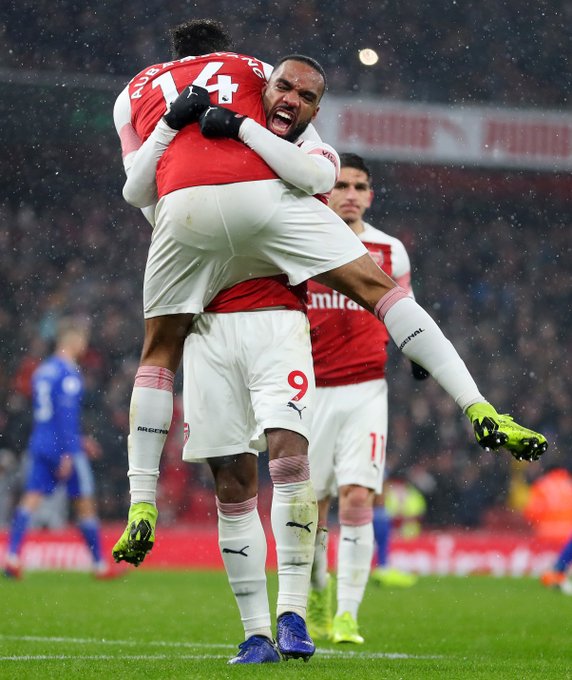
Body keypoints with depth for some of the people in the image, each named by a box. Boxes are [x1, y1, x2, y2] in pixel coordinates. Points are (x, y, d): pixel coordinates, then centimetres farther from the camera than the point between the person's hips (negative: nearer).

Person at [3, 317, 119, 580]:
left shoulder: (42, 370, 16)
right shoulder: (69, 373, -10)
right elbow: (66, 413, -19)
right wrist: (68, 452, -21)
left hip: (39, 446, 7)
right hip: (64, 447, -7)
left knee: (30, 500, -3)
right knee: (85, 505, 5)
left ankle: (12, 556, -21)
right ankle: (100, 565, 13)